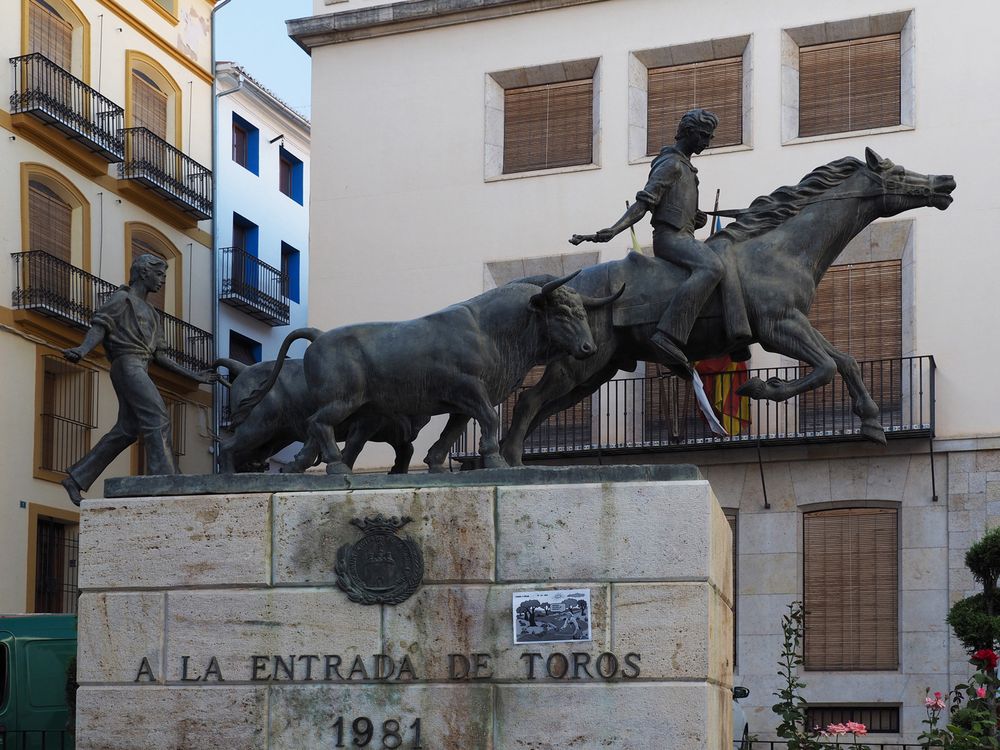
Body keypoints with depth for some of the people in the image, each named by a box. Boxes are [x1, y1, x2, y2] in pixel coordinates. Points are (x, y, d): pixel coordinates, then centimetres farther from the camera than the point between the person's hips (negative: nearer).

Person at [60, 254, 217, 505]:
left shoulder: (151, 313, 29)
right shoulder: (122, 297, 6)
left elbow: (159, 355, 24)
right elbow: (99, 326, -9)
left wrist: (194, 376, 20)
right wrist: (82, 350, -30)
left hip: (140, 371, 9)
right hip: (127, 365, -9)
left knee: (126, 430, 2)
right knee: (157, 420, -19)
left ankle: (76, 479, 5)